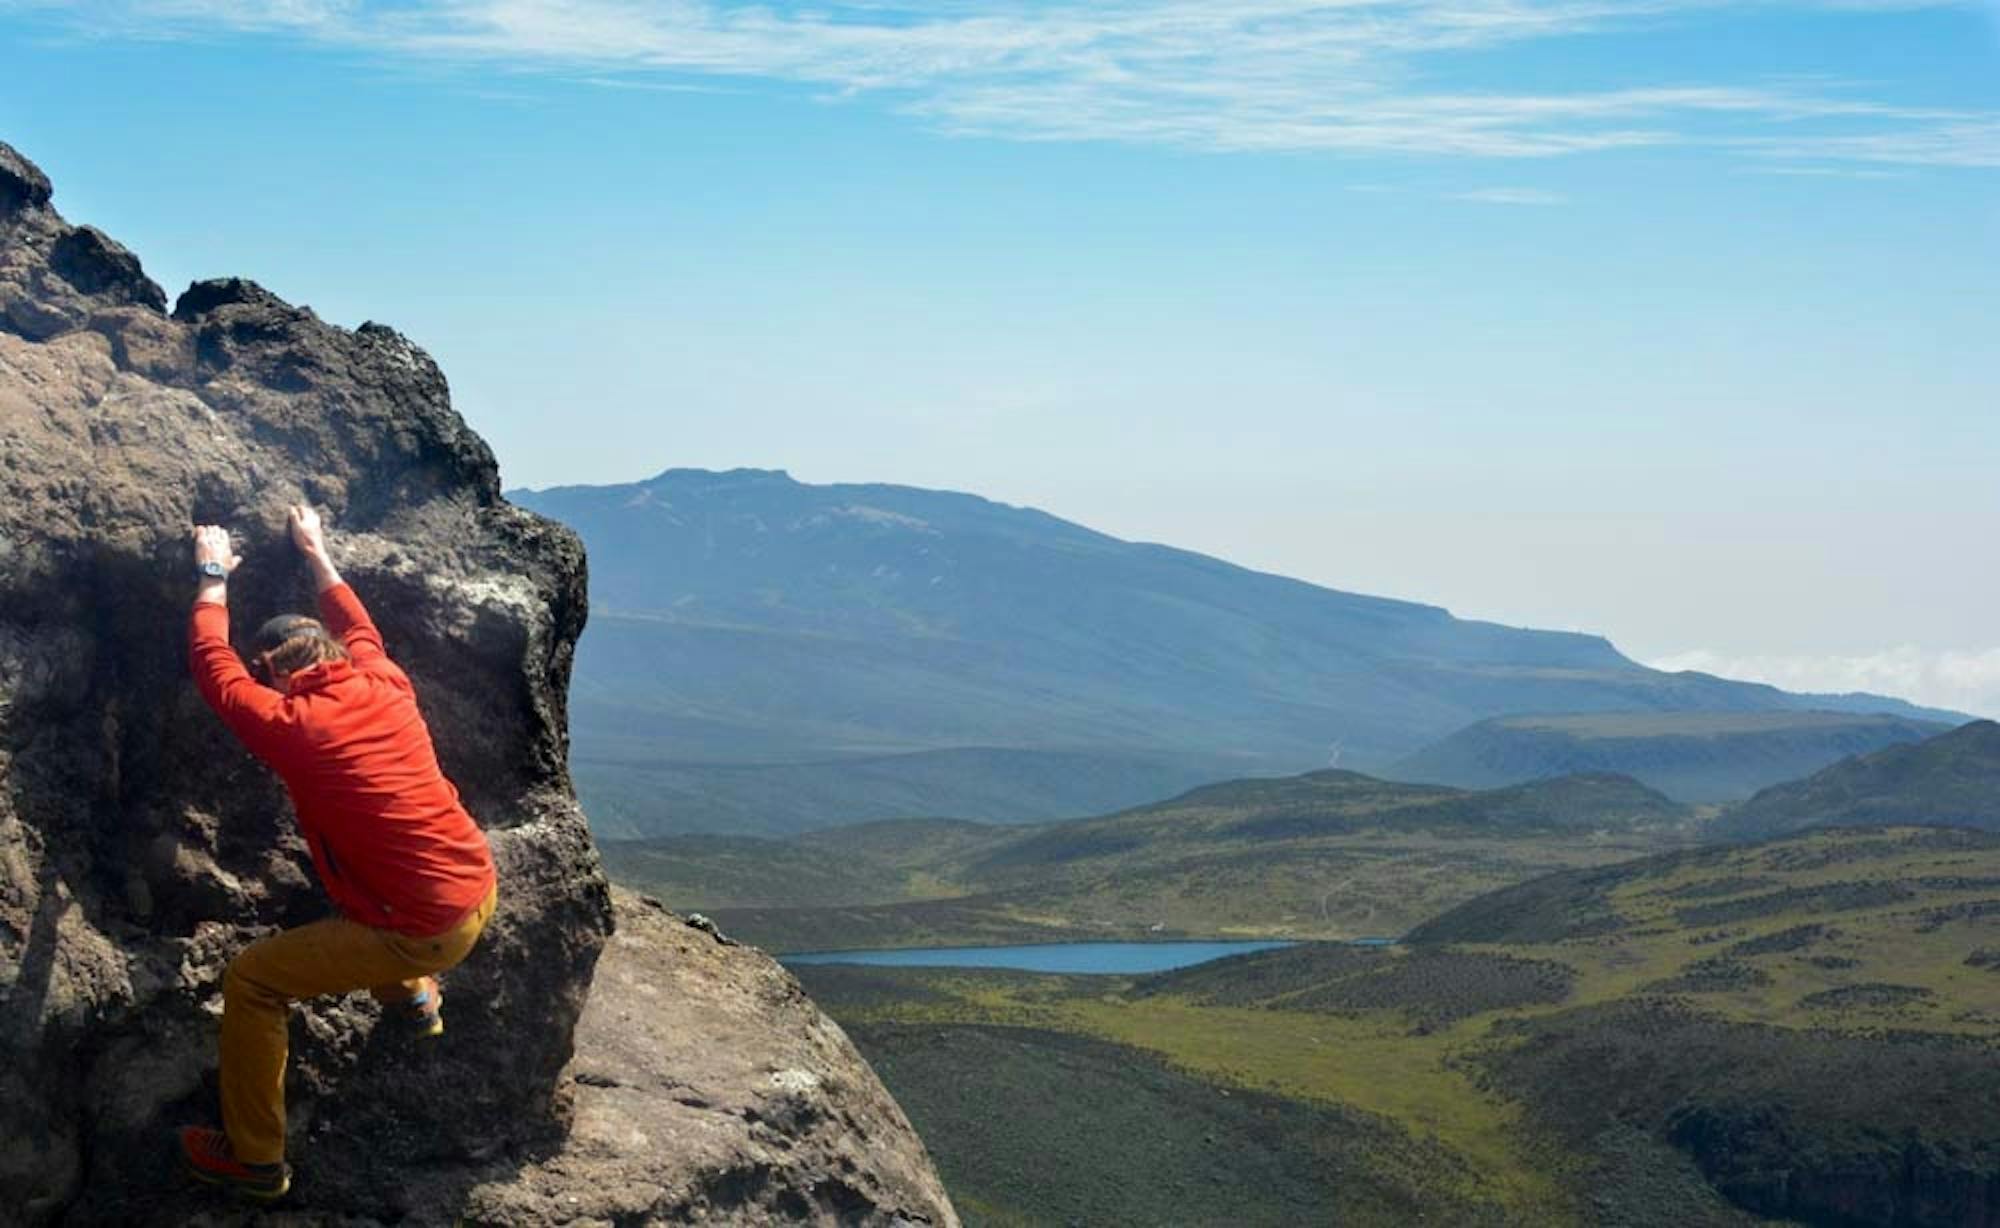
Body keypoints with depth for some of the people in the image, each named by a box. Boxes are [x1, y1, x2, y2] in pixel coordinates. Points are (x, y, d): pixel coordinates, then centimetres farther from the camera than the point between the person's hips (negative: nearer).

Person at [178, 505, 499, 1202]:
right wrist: (315, 553, 36)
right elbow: (357, 628, 24)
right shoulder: (386, 688, 1)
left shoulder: (291, 727, -14)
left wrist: (213, 579, 17)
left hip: (426, 932, -7)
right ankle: (412, 998, 44)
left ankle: (254, 1157, 14)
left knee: (250, 982, 6)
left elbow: (213, 663, 3)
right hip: (481, 890, 7)